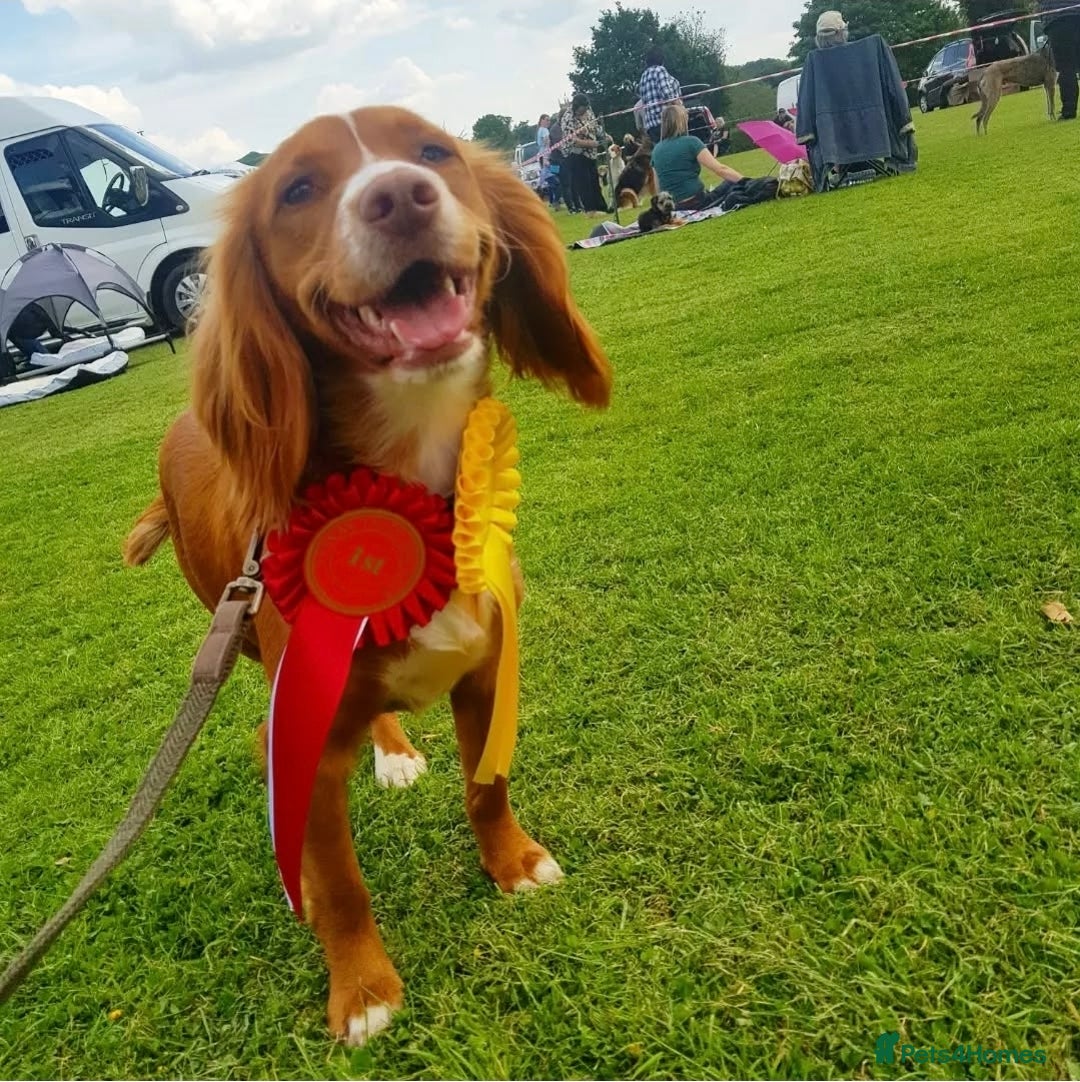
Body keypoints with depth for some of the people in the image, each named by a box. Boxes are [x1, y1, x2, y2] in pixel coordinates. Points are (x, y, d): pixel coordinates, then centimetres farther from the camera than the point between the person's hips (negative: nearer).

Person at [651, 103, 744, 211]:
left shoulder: (656, 150, 10)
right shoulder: (691, 142, -8)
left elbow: (659, 186, 17)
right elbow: (720, 169, -14)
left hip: (673, 209, 6)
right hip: (696, 203, -6)